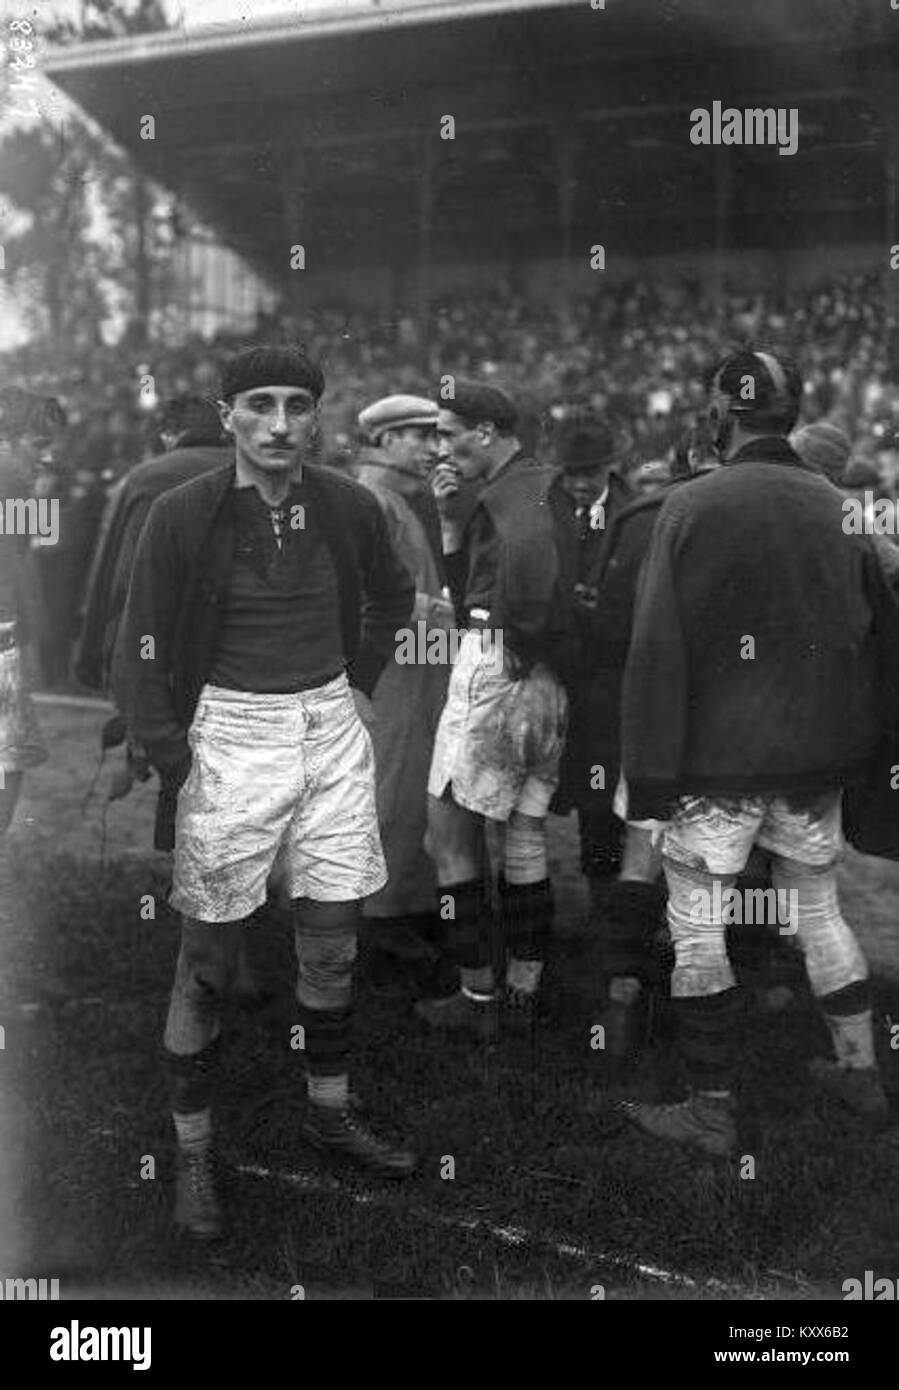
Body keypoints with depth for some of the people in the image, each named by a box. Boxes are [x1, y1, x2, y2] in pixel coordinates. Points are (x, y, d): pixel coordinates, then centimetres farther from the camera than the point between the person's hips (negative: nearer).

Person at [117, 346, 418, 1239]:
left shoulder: (348, 507, -1)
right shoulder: (182, 515, -11)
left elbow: (391, 598, 20)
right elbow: (143, 655, -7)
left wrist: (357, 684, 12)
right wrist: (176, 765, -13)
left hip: (333, 732, 4)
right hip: (230, 736, -3)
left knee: (332, 941, 12)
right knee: (208, 956, 3)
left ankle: (330, 1111, 31)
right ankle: (192, 1151, 18)